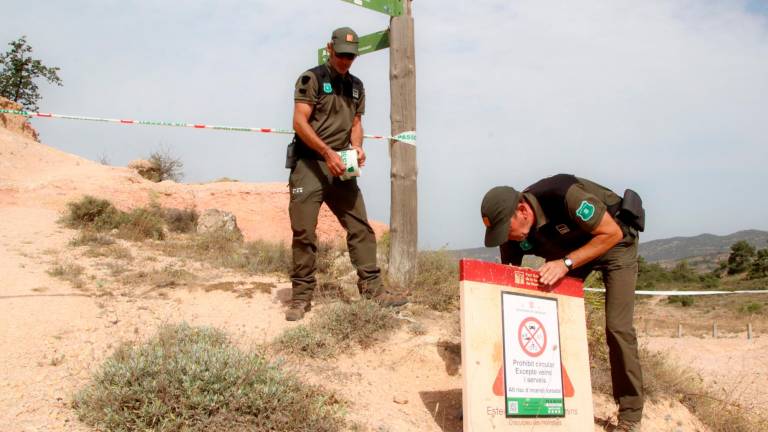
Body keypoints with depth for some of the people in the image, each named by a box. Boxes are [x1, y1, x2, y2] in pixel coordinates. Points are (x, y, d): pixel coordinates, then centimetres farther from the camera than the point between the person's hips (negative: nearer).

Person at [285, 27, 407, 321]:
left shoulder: (356, 86, 16)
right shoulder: (312, 79, -3)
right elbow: (300, 122, -11)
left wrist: (357, 148, -4)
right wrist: (327, 152, -20)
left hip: (340, 167, 6)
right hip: (309, 164, -5)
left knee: (360, 227, 0)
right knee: (304, 232, -4)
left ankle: (372, 289, 4)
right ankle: (301, 297, 4)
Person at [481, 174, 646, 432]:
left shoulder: (564, 196, -40)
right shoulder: (512, 238, -20)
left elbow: (612, 233, -29)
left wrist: (566, 263, -37)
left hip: (614, 242, -5)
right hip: (568, 250, 6)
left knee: (617, 327, -13)